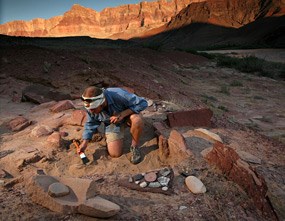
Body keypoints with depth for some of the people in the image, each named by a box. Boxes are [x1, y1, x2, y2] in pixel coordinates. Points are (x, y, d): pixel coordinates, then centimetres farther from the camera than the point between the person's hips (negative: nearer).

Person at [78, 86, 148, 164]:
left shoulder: (119, 95, -38)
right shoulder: (91, 107, -22)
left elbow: (142, 103, -30)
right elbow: (91, 124, -4)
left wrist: (122, 114, -39)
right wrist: (85, 142, -13)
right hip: (112, 122, 3)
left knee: (137, 120, -40)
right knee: (115, 154, -10)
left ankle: (134, 147, -12)